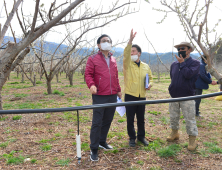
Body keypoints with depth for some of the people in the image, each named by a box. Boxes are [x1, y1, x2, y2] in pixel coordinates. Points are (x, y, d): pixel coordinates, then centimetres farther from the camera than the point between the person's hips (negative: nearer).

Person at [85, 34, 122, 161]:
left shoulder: (113, 60, 15)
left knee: (108, 121, 13)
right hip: (99, 96, -5)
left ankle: (102, 142, 32)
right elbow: (88, 74, -6)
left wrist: (118, 90, 21)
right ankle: (94, 149, 8)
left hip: (112, 96, 6)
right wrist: (91, 85, -24)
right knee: (97, 123, -2)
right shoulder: (93, 59, -1)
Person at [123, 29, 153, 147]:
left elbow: (150, 78, 20)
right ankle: (132, 138, 21)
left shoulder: (146, 66, 8)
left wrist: (150, 84, -2)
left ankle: (141, 136, 31)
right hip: (130, 96, -2)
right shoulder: (127, 64, -3)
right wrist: (130, 41, -34)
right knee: (130, 119, 5)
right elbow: (125, 54, -22)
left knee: (141, 118, 13)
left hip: (142, 96, 3)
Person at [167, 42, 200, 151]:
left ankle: (192, 140, 12)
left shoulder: (195, 63, -6)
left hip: (187, 97, -5)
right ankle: (174, 133, 36)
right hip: (174, 96, 5)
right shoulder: (174, 64, 9)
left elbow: (188, 74, -23)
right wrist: (172, 89, 10)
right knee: (173, 117, 16)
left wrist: (182, 63, -13)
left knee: (190, 119, 0)